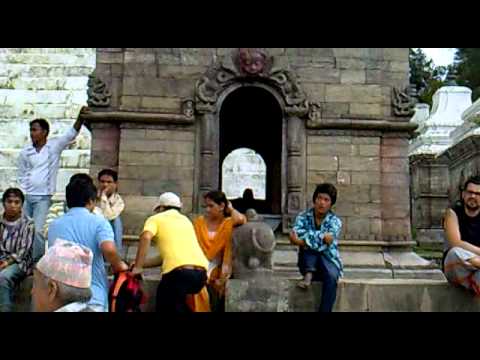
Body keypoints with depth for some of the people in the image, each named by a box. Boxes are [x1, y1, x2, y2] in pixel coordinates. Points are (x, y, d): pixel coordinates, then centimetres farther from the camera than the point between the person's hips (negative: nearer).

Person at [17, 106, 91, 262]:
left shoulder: (54, 146, -2)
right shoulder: (25, 152, 5)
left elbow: (72, 134, -13)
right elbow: (22, 177, 11)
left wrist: (80, 117, -28)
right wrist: (22, 196, 2)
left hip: (43, 198, -3)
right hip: (26, 197, 3)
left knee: (36, 230, -10)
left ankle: (38, 261, 4)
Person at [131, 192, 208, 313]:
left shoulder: (156, 219, 14)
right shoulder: (185, 220, 31)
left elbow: (146, 237, -9)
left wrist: (138, 267, -3)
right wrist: (142, 263, 32)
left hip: (179, 271, -6)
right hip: (201, 272, 6)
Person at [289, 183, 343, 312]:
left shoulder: (335, 221, -6)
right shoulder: (303, 217, -2)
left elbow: (324, 245, -22)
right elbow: (296, 235, -23)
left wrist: (303, 241, -28)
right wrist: (321, 237, -30)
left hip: (328, 260, -1)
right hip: (308, 263, 1)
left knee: (331, 277, -33)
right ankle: (309, 274, -34)